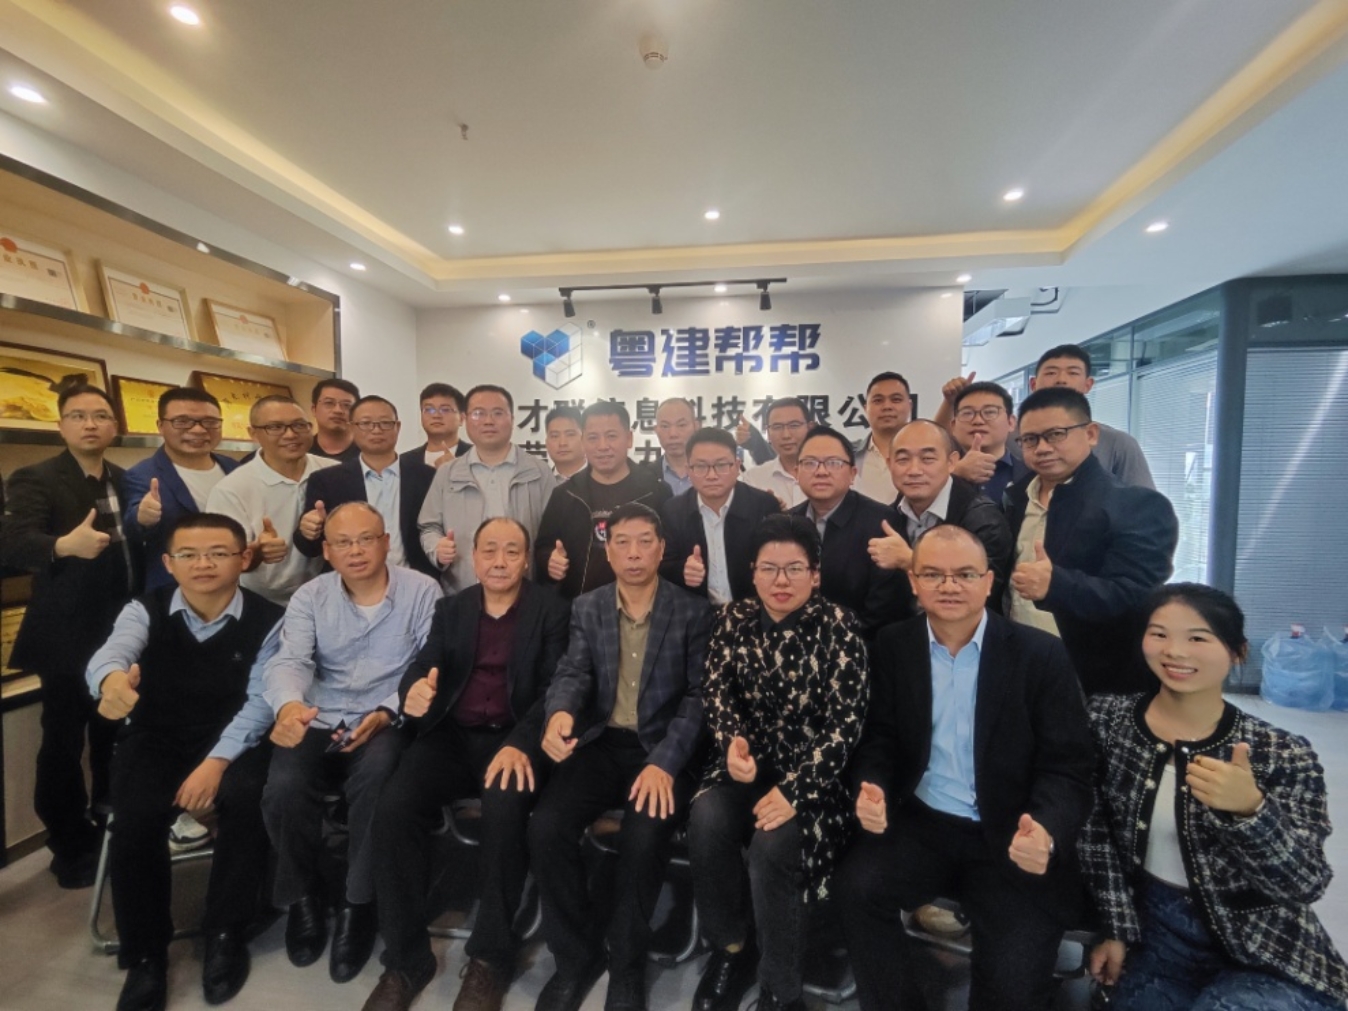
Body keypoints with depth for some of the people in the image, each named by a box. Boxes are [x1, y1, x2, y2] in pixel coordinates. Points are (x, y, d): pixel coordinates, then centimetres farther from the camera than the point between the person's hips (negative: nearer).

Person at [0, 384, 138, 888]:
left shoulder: (126, 481, 8)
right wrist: (65, 545, -44)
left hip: (121, 634, 5)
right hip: (68, 638, -5)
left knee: (115, 738, 17)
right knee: (63, 743, 6)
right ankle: (71, 846, 24)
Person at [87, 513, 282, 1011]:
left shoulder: (266, 621, -9)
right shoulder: (145, 610, -4)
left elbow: (260, 700, -15)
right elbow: (115, 648, -27)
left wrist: (218, 760, -27)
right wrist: (112, 678, -51)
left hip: (232, 741, -1)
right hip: (156, 739, 2)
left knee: (246, 799, -29)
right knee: (134, 820, -24)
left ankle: (226, 936, -5)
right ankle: (145, 954, 1)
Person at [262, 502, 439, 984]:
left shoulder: (422, 591, -4)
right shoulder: (309, 597, 4)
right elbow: (290, 660, -10)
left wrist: (386, 713, -21)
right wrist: (289, 705, -33)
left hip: (386, 722, -2)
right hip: (317, 722, 3)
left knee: (374, 780, -31)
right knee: (283, 789, -22)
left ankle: (358, 903, -5)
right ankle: (302, 896, 8)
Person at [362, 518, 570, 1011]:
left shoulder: (551, 610, 0)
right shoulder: (451, 608, 13)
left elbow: (554, 689, -8)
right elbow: (422, 666, 5)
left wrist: (520, 744, -25)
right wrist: (414, 691, -20)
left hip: (515, 739, -3)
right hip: (452, 736, 4)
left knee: (505, 810, -31)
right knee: (393, 808, -21)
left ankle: (491, 956, -7)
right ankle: (406, 958, -1)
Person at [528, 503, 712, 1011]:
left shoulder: (693, 611, -3)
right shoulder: (586, 608, 7)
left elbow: (698, 695, -7)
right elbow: (574, 672, -3)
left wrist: (665, 762, -21)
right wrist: (559, 713, -28)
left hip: (663, 749, -2)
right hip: (601, 744, 3)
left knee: (643, 837, -28)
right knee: (545, 828, -19)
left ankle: (627, 967, 2)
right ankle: (578, 954, 8)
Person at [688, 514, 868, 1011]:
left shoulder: (837, 626, -12)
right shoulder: (734, 618, 0)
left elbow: (845, 721, -15)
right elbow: (714, 690, 3)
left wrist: (795, 790, -22)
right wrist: (732, 739, -17)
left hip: (811, 772, -3)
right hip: (750, 761, 3)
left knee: (772, 847, -27)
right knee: (706, 820, -23)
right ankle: (731, 946, 7)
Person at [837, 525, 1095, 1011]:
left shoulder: (1042, 654, -7)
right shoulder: (893, 646, -1)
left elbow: (1066, 767, -8)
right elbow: (880, 739, 3)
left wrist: (1047, 832, -28)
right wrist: (872, 790, -19)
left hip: (1011, 840, -1)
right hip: (921, 825, 2)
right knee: (857, 886, -20)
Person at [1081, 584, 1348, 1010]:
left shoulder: (1283, 755, -14)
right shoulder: (1107, 718, -9)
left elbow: (1305, 885, -17)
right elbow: (1095, 831, -2)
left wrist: (1249, 809, -36)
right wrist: (1119, 930, -2)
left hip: (1273, 964, -1)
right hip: (1156, 936, 2)